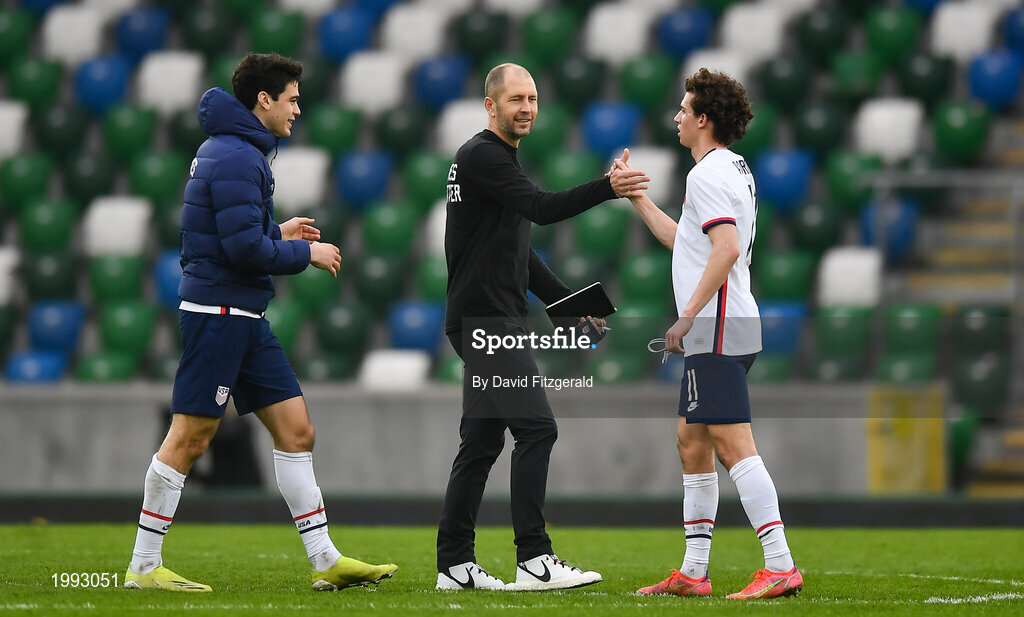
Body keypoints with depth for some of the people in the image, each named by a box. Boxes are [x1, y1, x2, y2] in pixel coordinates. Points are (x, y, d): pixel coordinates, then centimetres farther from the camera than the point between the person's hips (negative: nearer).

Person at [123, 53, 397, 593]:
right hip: (218, 310, -10)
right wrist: (305, 253, -8)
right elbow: (244, 249, -21)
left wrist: (278, 234, 16)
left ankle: (325, 560, 8)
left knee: (295, 428, 7)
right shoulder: (236, 158, -15)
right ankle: (143, 567, 1)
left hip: (243, 318, 10)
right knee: (189, 438, -6)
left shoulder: (231, 151, 17)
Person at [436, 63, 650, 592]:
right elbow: (541, 208, -24)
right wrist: (607, 188, -33)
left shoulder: (497, 158, 22)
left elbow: (516, 251, 27)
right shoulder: (481, 157, -10)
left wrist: (568, 302, 21)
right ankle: (534, 561, -17)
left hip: (494, 320, 11)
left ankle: (454, 565, 10)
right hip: (485, 319, -11)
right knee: (536, 427, -14)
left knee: (482, 441, 9)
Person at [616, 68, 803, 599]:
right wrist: (635, 197, 37)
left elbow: (727, 248, -24)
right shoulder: (734, 170, 21)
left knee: (733, 444, -14)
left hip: (718, 329, -11)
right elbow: (683, 241, 32)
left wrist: (687, 317, -23)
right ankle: (693, 572, 16)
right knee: (691, 442, 14)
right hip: (714, 334, 11)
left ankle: (781, 566, -19)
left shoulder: (708, 175, -11)